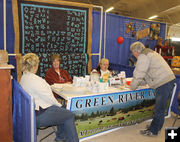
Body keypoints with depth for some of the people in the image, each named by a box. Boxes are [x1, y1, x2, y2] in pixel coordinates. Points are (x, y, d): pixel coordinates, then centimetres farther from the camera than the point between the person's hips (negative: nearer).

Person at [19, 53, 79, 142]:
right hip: (39, 115, -10)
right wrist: (59, 105, -2)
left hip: (34, 109, 10)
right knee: (70, 115, -2)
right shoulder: (34, 79, -25)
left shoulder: (24, 77, 7)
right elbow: (48, 97, -21)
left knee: (62, 110, 22)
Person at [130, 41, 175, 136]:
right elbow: (147, 74, 25)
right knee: (160, 106, 19)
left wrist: (132, 87, 2)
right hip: (168, 80, 10)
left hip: (163, 83, -10)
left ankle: (153, 131, 14)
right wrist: (139, 83, 22)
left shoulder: (142, 57, -12)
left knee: (159, 108, 1)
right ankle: (157, 126, 33)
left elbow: (138, 75, -13)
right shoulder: (150, 53, 21)